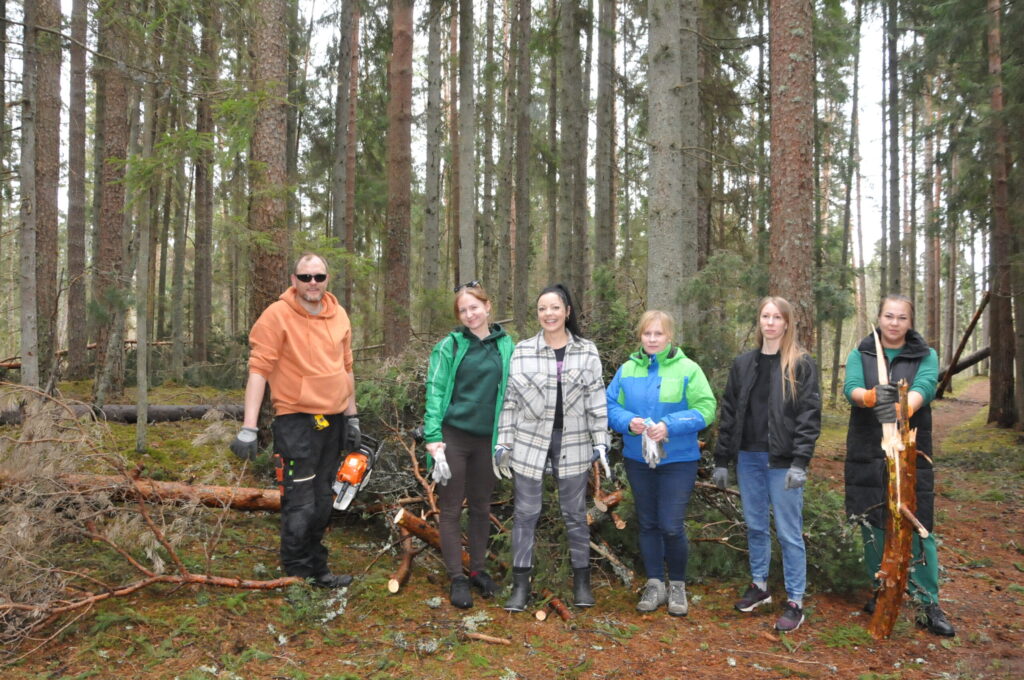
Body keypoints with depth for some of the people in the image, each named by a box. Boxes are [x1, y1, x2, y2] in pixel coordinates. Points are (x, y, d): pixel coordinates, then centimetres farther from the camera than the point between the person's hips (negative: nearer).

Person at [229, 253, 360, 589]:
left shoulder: (339, 315, 9)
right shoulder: (277, 316, -10)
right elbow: (258, 370, -15)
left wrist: (352, 416, 16)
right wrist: (248, 428, -21)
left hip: (333, 421, 6)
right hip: (296, 422, -6)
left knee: (322, 502, 15)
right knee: (300, 505, -5)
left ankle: (317, 569, 27)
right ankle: (296, 576, 8)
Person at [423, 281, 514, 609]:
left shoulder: (505, 345, 3)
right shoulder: (450, 345, -5)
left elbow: (510, 392, 7)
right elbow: (435, 391, -8)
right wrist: (434, 439, -15)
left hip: (488, 438, 3)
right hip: (454, 436, -3)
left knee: (481, 507, 14)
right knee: (451, 508, 5)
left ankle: (477, 569, 30)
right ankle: (457, 578, 16)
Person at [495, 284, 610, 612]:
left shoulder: (587, 351, 2)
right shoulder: (522, 351, 0)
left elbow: (597, 400, 3)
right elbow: (510, 400, 2)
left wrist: (601, 441, -2)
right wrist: (503, 443, 1)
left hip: (573, 443, 0)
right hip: (530, 441, 0)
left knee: (575, 513, 10)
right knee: (525, 513, 5)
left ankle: (582, 581, 24)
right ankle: (521, 585, 15)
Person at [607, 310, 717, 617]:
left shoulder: (688, 369, -7)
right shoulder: (627, 370, 3)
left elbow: (705, 409, -13)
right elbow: (609, 405, 2)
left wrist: (670, 425, -23)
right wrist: (628, 421, -18)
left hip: (678, 460, -3)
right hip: (638, 459, 4)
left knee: (671, 526, -5)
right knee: (648, 524, 14)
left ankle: (677, 585, 19)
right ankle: (655, 584, 29)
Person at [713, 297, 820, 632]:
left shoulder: (802, 364, -3)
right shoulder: (743, 363, 9)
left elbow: (809, 415, -9)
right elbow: (729, 413, 10)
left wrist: (800, 462, -17)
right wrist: (721, 460, 7)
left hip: (782, 461, -4)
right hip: (748, 457, 4)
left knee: (789, 532, 1)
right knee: (755, 526, 15)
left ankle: (795, 602, 13)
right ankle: (759, 586, 31)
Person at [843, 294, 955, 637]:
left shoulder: (925, 356, 4)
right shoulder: (859, 355, 5)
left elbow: (924, 389, -17)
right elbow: (850, 388, -14)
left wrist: (901, 409, -39)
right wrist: (872, 397, -38)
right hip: (867, 454, 1)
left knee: (919, 528, -3)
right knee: (873, 525, 8)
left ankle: (929, 605, 8)